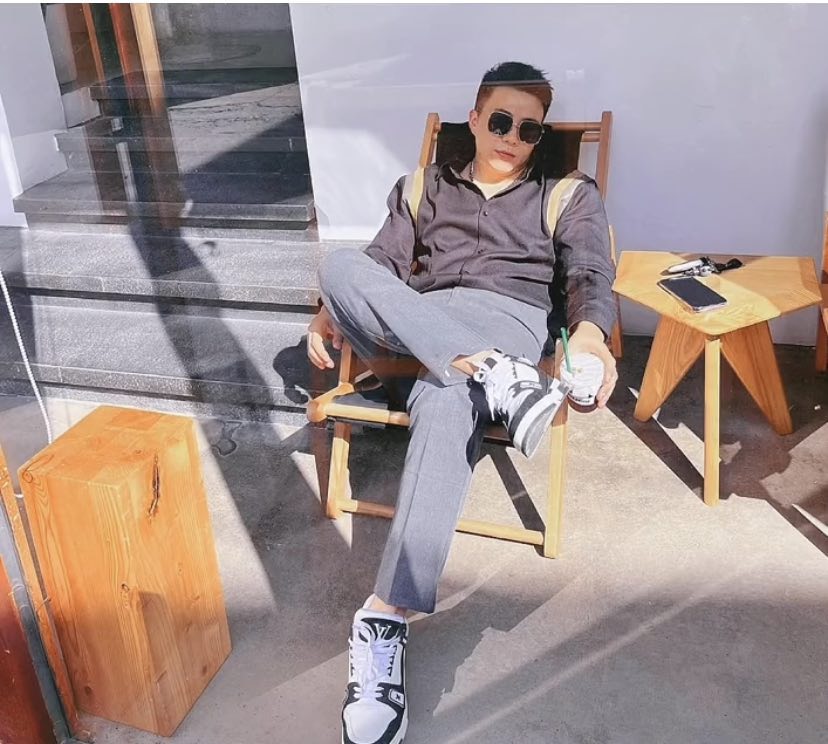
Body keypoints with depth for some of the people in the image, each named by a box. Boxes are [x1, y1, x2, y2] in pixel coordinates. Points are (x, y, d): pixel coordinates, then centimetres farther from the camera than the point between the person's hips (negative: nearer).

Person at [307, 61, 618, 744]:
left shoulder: (569, 197, 22)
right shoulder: (423, 189, 28)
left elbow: (590, 274, 5)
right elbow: (382, 264, 18)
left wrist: (590, 329, -20)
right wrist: (334, 308, -4)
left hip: (506, 320, -3)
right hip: (415, 326, 3)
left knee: (446, 408, -39)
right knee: (339, 265, -28)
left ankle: (387, 619, -41)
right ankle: (492, 377, -36)